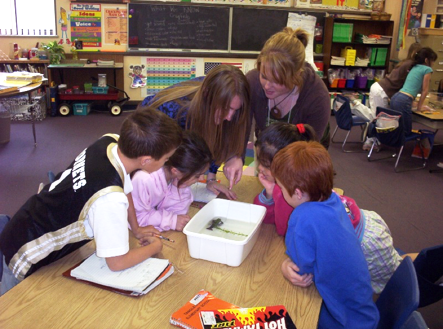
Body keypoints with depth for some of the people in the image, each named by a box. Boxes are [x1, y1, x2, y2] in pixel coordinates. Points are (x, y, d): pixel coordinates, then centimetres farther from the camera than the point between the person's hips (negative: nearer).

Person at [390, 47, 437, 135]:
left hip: (395, 98, 9)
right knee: (407, 131, -1)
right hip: (404, 101, -9)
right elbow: (425, 91, 4)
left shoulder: (415, 67, 24)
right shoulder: (427, 69, 0)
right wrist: (419, 106, 13)